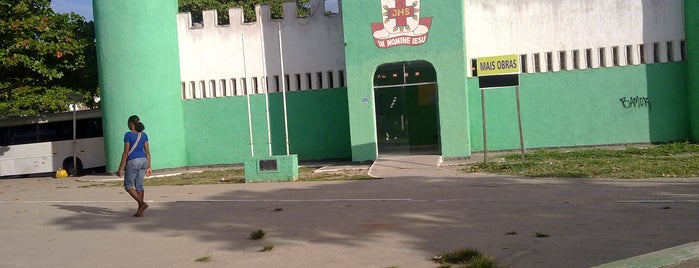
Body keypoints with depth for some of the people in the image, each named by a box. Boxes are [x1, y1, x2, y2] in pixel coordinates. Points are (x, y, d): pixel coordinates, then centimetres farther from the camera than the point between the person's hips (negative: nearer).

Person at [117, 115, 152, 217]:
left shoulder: (128, 135, -11)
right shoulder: (143, 135, 7)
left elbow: (126, 152, -13)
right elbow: (147, 151, 7)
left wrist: (120, 168, -9)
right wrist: (148, 166, 11)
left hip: (132, 162, -6)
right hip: (143, 161, 6)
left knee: (128, 186, 5)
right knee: (139, 185, 10)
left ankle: (142, 203, -12)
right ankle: (140, 211, 7)